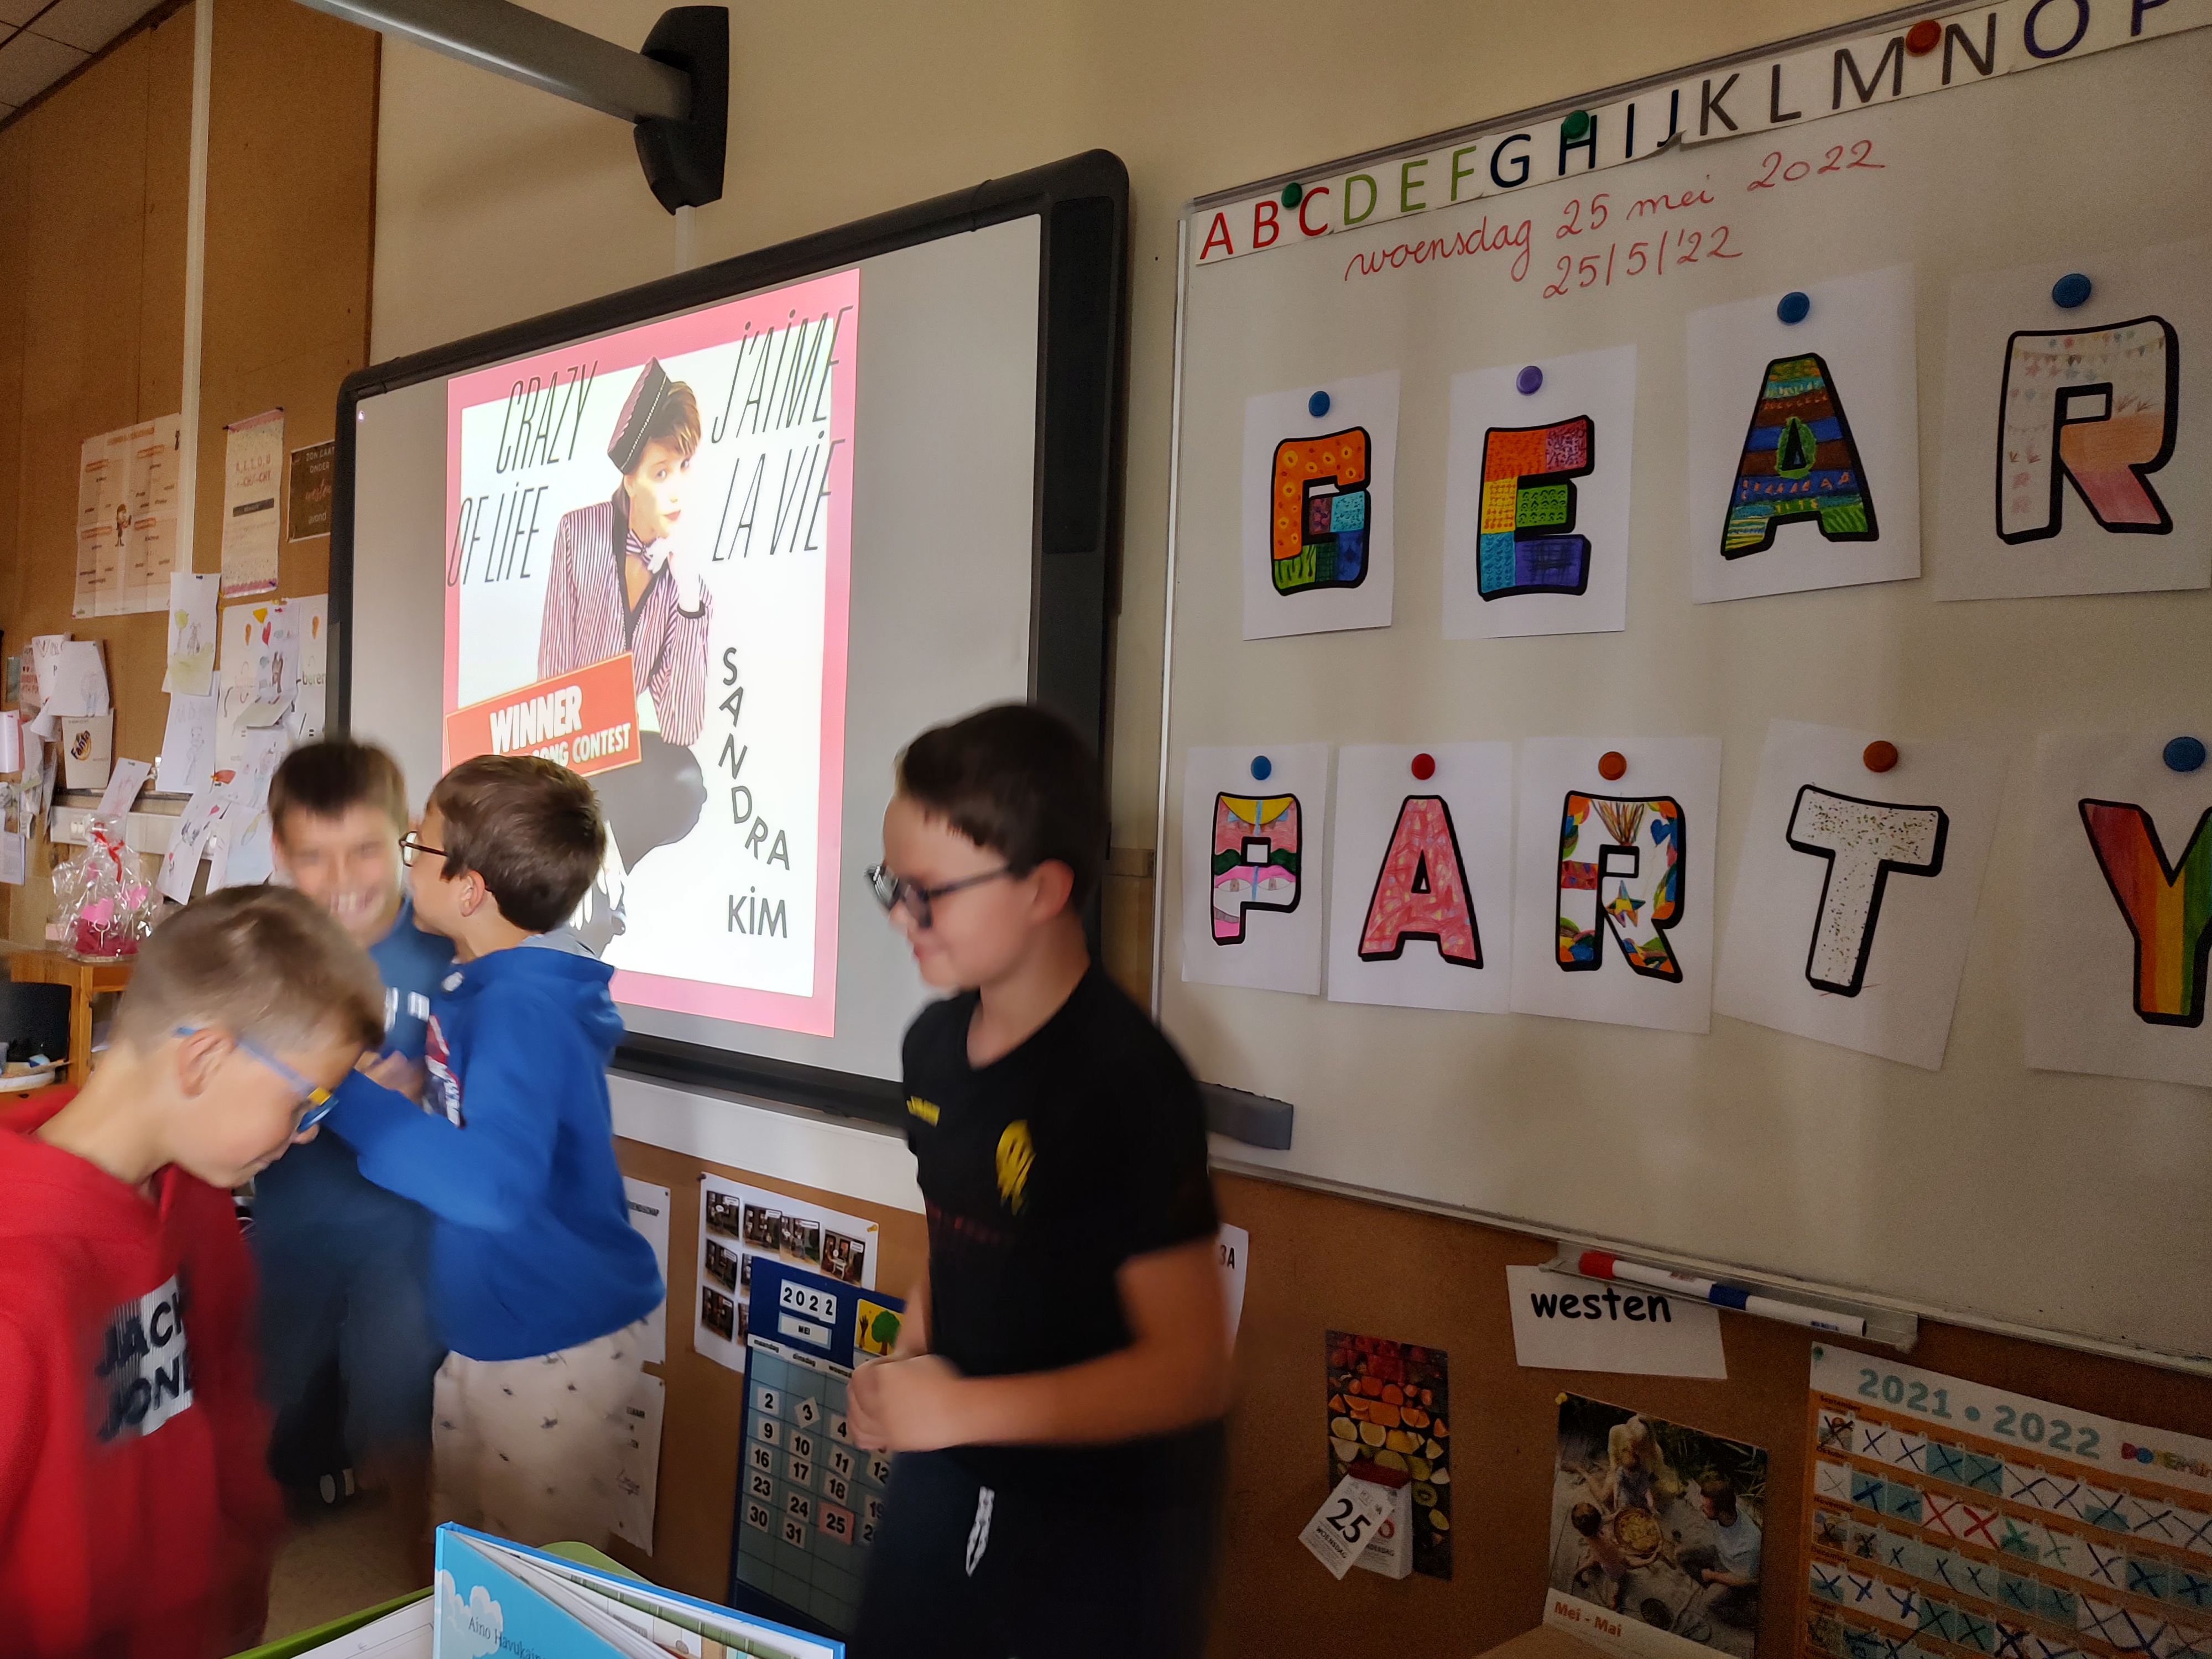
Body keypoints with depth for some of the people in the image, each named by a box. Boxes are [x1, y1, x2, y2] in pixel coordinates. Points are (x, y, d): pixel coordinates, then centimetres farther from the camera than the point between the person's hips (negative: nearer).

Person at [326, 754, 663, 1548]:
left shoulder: (524, 1008, -26)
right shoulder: (472, 983, 3)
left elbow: (495, 1184, -39)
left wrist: (351, 1096, -34)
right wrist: (411, 1097, -1)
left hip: (553, 1349, -9)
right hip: (481, 1332, 9)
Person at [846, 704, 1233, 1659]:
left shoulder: (1129, 1084, -26)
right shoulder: (935, 1043, -1)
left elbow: (1190, 1369, -25)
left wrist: (960, 1409, -25)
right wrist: (906, 1362, -3)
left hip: (1105, 1520, -7)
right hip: (950, 1477, 7)